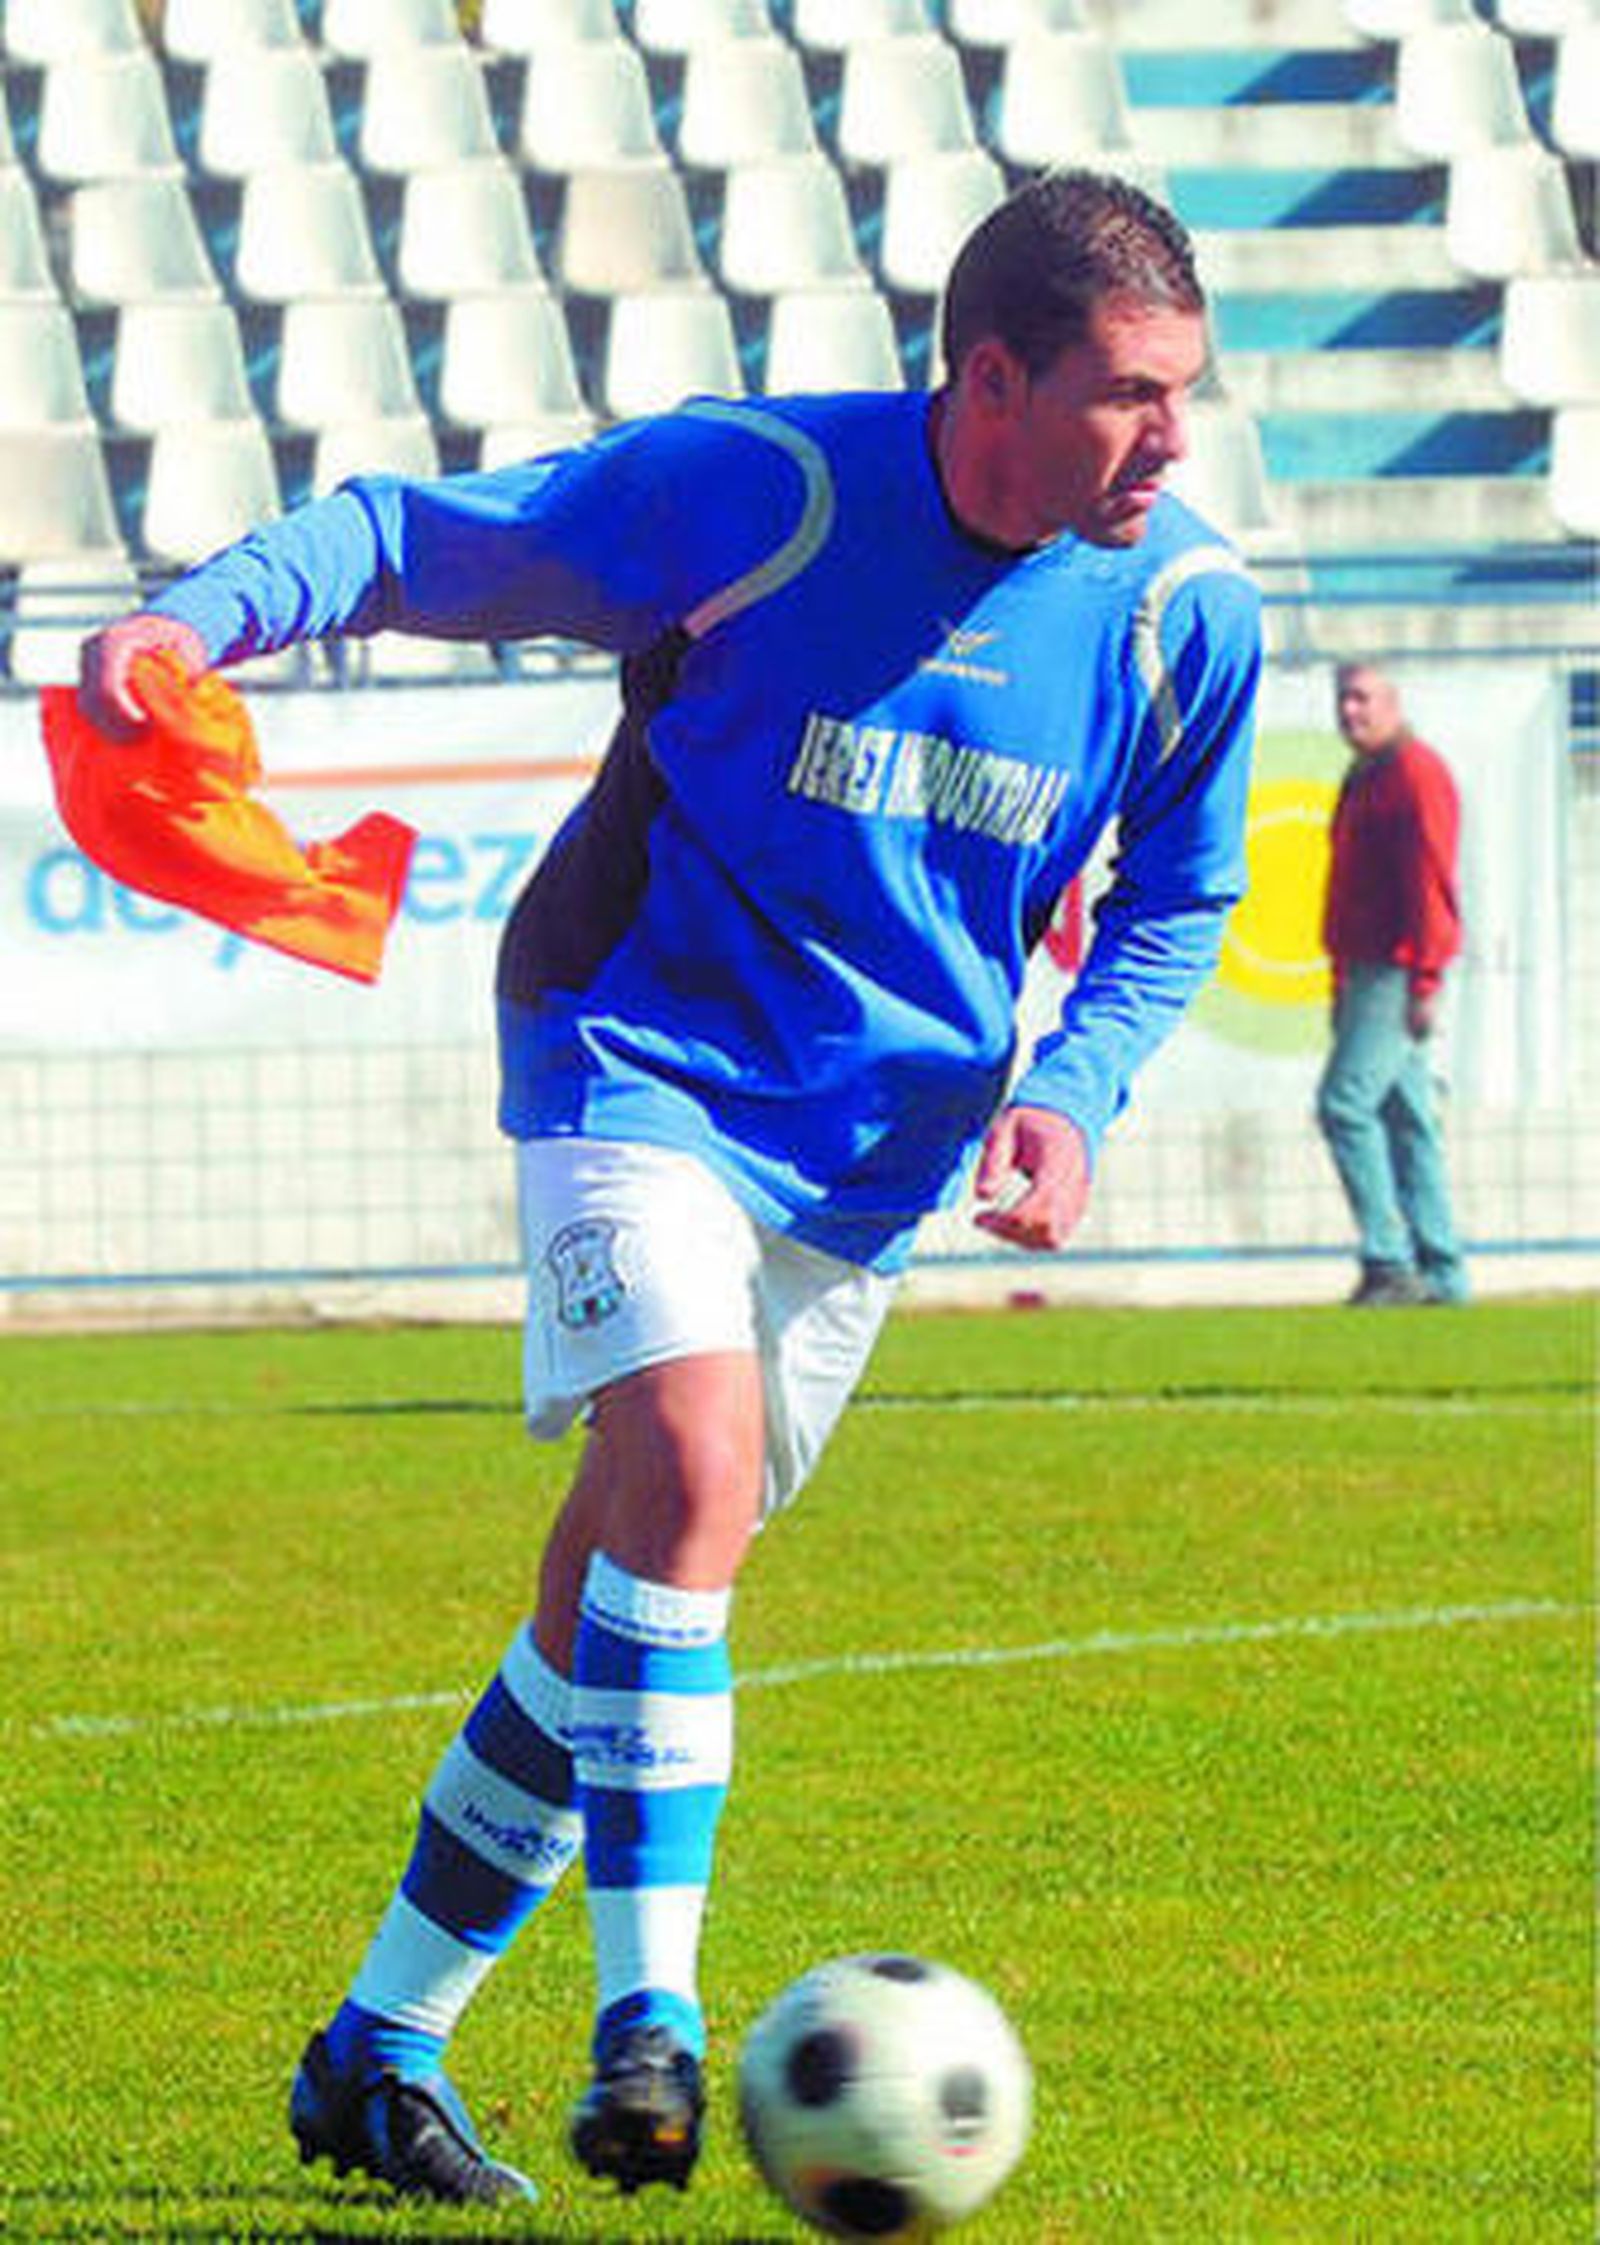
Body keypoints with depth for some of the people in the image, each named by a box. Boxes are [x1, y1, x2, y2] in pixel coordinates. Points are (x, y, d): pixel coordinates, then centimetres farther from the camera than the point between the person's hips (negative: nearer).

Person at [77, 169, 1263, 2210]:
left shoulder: (1186, 608, -6)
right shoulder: (748, 492, -18)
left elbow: (1174, 899, 11)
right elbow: (421, 535, -10)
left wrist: (1069, 1094, -6)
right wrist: (208, 612, -29)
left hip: (882, 1143, 4)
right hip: (645, 1064, -4)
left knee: (623, 1591, 7)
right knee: (686, 1469, -28)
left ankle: (381, 2049, 20)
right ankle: (650, 2019, -25)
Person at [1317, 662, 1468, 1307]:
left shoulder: (1416, 774, -10)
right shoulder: (1361, 780, 20)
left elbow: (1431, 883, -17)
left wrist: (1425, 981, -22)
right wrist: (1342, 985, 21)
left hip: (1400, 973, -10)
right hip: (1365, 973, 10)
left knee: (1346, 1102, -16)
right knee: (1406, 1117, 8)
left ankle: (1389, 1262, -16)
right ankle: (1442, 1273, 9)